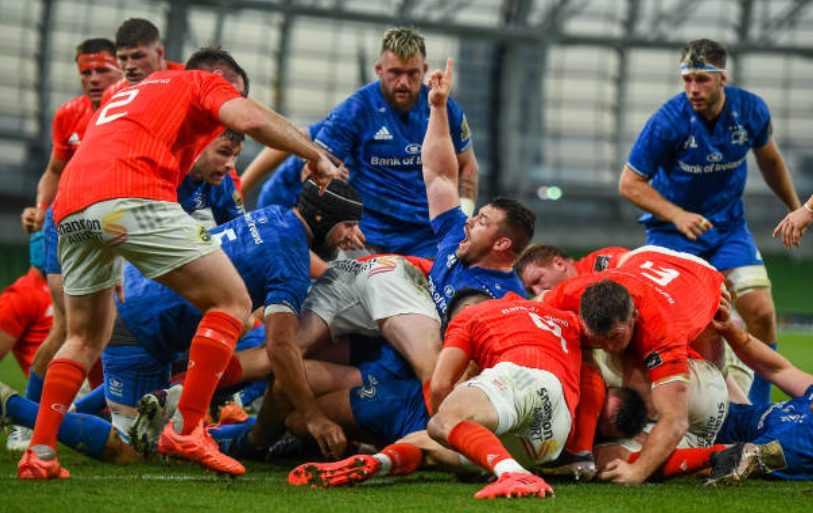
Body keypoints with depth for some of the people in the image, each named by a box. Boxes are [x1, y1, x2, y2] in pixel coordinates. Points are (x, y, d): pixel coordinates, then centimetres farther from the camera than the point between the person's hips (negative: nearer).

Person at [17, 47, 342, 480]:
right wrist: (315, 156, 11)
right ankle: (187, 429, -9)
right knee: (232, 301, 0)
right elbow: (251, 120, -2)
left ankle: (39, 452, 10)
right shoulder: (205, 83, 17)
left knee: (84, 340, 24)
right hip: (130, 198, -8)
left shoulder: (122, 97, 40)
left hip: (70, 210, 8)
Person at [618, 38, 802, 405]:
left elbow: (768, 158, 13)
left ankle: (758, 412, 5)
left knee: (761, 312, -9)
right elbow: (629, 183, -14)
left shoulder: (751, 111, -10)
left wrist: (795, 208, 23)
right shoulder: (668, 121, -22)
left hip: (728, 227, 3)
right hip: (672, 230, -3)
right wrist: (678, 215, -27)